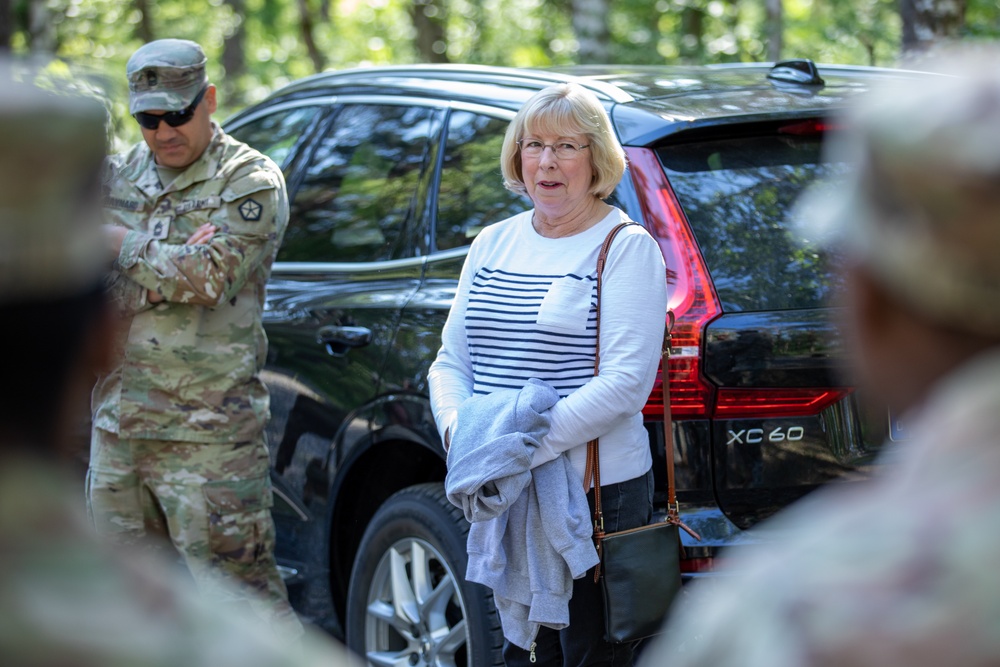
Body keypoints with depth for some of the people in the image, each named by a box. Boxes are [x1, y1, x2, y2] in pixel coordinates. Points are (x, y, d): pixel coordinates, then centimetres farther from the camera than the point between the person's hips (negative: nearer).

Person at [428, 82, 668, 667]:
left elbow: (626, 382, -14)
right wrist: (459, 427, -7)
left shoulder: (627, 247, -5)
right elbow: (451, 359, 15)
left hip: (596, 490, -5)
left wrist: (530, 444, -22)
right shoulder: (493, 243, 13)